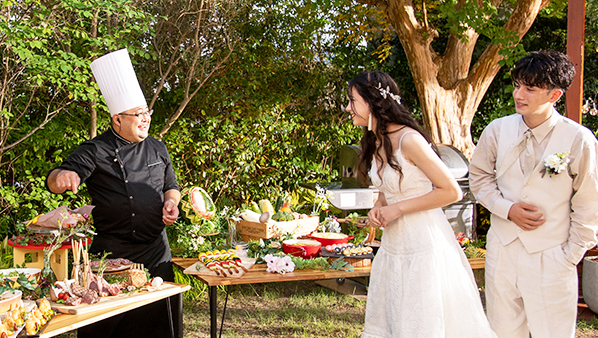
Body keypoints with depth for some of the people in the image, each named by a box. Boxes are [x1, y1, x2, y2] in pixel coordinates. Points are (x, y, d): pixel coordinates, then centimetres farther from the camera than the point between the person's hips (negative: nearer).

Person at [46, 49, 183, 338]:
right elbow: (55, 181, -13)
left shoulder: (157, 149, 11)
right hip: (111, 252, -4)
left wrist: (171, 202, -2)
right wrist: (62, 176, -37)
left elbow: (171, 187, 21)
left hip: (155, 250, 5)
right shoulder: (96, 151, -5)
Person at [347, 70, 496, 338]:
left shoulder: (409, 140, -19)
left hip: (423, 245, -8)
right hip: (393, 244, 8)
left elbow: (451, 191, -17)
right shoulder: (375, 142, 6)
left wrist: (398, 209, -16)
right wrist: (378, 208, -1)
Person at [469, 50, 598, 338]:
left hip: (550, 258, -3)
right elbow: (479, 176, 11)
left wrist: (570, 258, -3)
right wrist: (507, 209, -5)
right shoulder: (498, 130, -3)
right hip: (502, 251, 3)